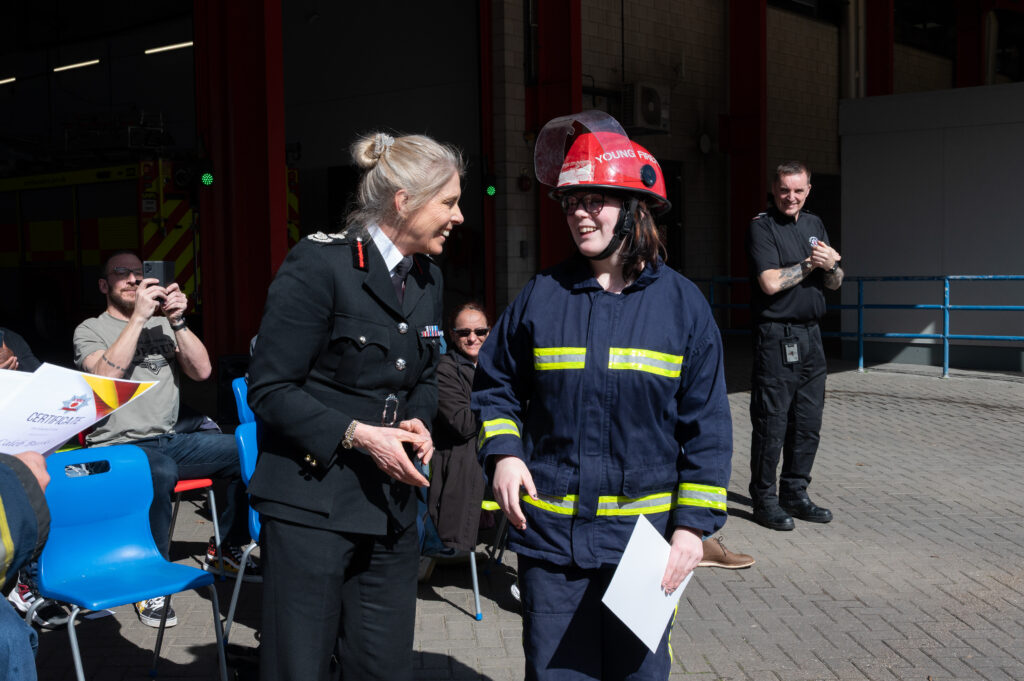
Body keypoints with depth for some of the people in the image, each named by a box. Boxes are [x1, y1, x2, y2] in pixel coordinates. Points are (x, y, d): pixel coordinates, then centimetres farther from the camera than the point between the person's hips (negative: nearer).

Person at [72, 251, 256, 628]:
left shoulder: (162, 325, 18)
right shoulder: (90, 330, 5)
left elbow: (201, 371, 5)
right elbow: (106, 375, -16)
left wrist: (177, 322, -7)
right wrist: (138, 317, -16)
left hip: (171, 440, 6)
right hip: (118, 446, -5)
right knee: (160, 473, -40)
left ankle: (226, 551, 6)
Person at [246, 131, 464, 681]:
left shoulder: (427, 278, 10)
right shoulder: (319, 264, -14)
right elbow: (269, 389, -13)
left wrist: (417, 423, 0)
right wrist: (357, 434, -20)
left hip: (391, 508, 7)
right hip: (312, 506, -7)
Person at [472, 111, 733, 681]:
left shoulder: (682, 303, -3)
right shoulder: (542, 297, 0)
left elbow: (706, 427, -1)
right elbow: (497, 384, 14)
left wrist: (692, 524, -4)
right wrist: (502, 452, -3)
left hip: (644, 538, -1)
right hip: (549, 532, 1)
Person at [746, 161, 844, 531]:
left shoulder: (814, 225, 16)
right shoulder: (762, 227, -6)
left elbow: (836, 282, 16)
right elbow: (771, 282, -17)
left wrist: (830, 265, -6)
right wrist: (810, 263, -7)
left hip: (810, 335, 7)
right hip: (775, 337, -7)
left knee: (808, 423, 10)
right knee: (771, 423, -2)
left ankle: (795, 493, 22)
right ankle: (764, 500, 8)